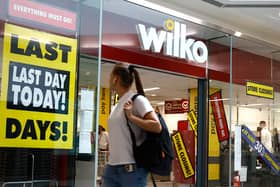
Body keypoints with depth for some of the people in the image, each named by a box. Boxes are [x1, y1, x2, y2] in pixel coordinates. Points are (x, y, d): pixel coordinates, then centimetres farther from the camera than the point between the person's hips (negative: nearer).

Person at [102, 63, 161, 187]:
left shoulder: (137, 100, -6)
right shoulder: (116, 107, 16)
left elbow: (157, 127, -16)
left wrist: (131, 116, -18)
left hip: (132, 167, -7)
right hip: (112, 167, 7)